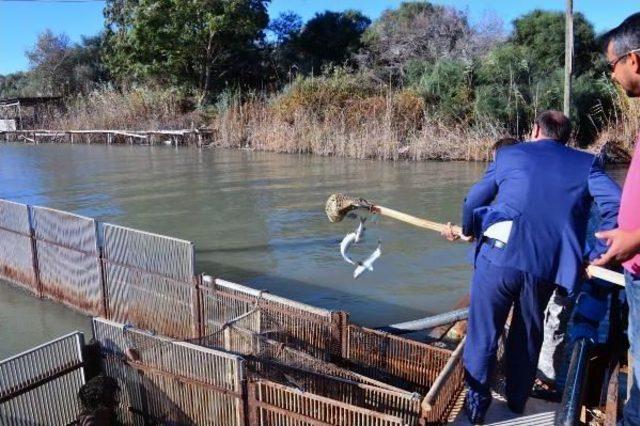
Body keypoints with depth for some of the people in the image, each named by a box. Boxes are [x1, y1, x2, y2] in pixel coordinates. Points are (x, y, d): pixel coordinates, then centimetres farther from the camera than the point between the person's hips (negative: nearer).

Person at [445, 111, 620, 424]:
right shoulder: (586, 163, 14)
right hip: (547, 267, 2)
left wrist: (468, 231, 35)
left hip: (498, 257, -1)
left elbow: (473, 201, 16)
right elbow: (615, 205, 0)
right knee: (528, 333, 23)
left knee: (483, 333, 13)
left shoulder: (509, 154, 13)